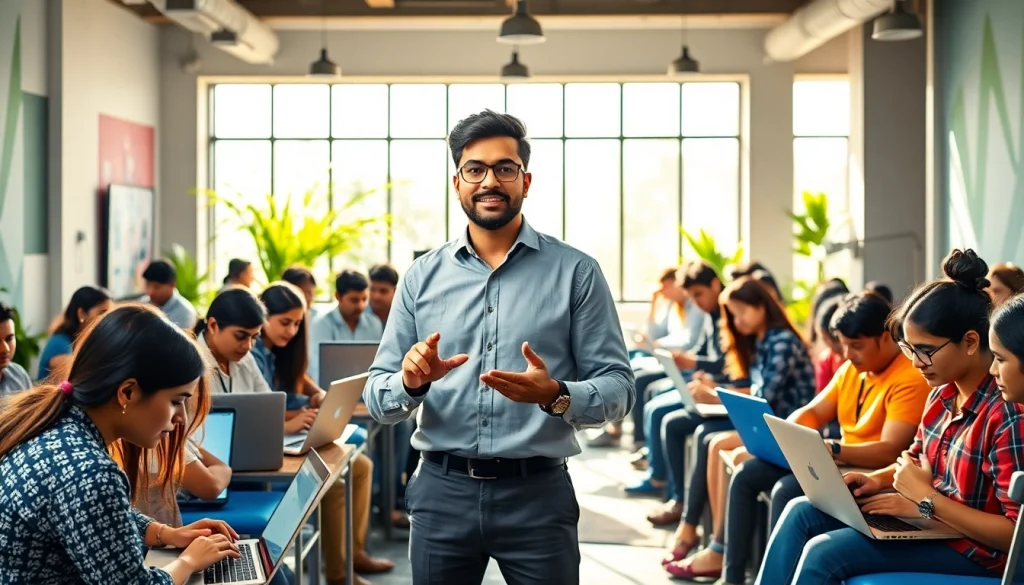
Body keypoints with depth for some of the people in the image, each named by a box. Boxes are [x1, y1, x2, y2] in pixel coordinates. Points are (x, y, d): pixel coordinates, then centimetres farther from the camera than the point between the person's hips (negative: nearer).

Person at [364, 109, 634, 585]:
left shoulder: (575, 271, -1)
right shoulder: (422, 276, 6)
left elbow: (617, 387, -4)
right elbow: (377, 398, 5)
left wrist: (555, 396, -23)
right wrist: (411, 383, -16)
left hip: (537, 493, -2)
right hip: (442, 493, 2)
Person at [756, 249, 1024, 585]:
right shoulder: (944, 393, 4)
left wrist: (925, 500, -22)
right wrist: (878, 480, 0)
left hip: (973, 548, -9)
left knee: (823, 553, -21)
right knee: (801, 513, 2)